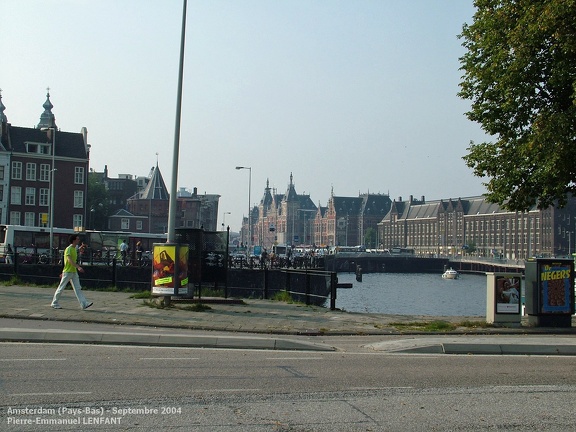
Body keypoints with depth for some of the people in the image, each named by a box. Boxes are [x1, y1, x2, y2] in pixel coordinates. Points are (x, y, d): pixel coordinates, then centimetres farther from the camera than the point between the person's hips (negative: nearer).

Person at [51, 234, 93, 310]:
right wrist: (78, 267, -37)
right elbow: (70, 260, -26)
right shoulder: (68, 249, -14)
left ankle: (84, 304, -7)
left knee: (78, 288, 0)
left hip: (74, 272, 8)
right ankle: (54, 303, 16)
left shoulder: (74, 249, 14)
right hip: (67, 272, -8)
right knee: (61, 288, 3)